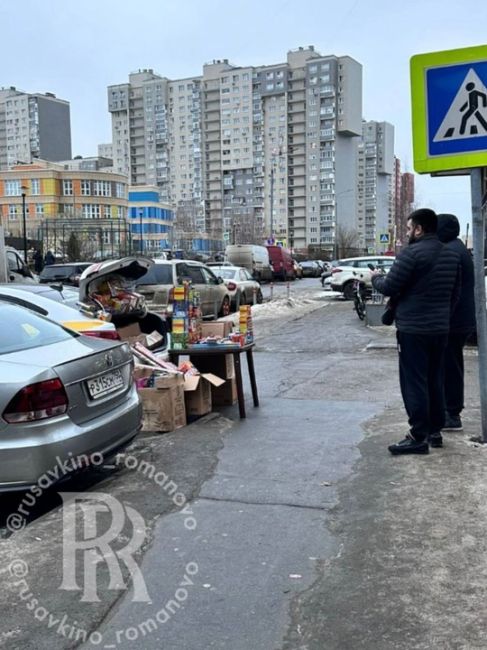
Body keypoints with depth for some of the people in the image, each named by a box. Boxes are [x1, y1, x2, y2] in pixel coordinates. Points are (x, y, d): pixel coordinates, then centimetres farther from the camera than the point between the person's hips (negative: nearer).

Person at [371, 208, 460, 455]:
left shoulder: (411, 253, -15)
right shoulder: (452, 255, 10)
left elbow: (389, 288, -14)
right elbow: (455, 292, 17)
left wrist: (376, 278, 7)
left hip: (413, 328, -8)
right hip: (440, 328, 8)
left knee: (414, 383, -2)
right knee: (435, 381, 16)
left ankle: (419, 437, 0)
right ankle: (435, 431, 23)